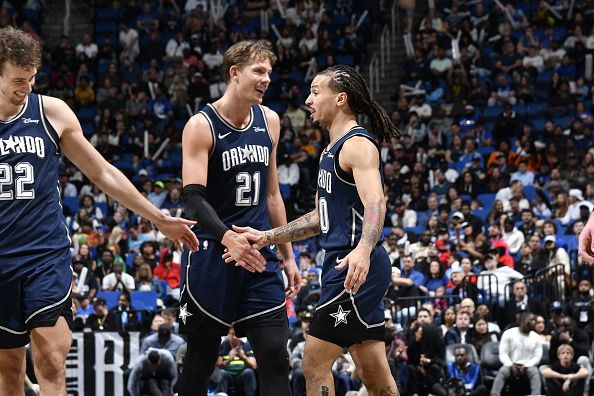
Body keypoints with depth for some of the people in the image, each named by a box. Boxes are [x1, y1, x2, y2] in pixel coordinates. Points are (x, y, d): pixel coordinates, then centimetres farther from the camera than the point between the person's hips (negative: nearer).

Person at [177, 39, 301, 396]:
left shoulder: (269, 121, 9)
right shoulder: (202, 125, -10)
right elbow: (194, 198, -19)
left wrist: (288, 257, 16)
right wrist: (227, 238, -36)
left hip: (259, 254, 5)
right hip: (211, 255, -5)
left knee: (276, 359, -5)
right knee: (200, 362, 4)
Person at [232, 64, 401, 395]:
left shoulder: (358, 144, -12)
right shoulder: (333, 150, 20)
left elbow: (375, 203, -28)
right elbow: (321, 218, 26)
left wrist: (363, 249, -46)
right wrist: (267, 238, 21)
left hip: (355, 268, -10)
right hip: (349, 269, 10)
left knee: (315, 363, -8)